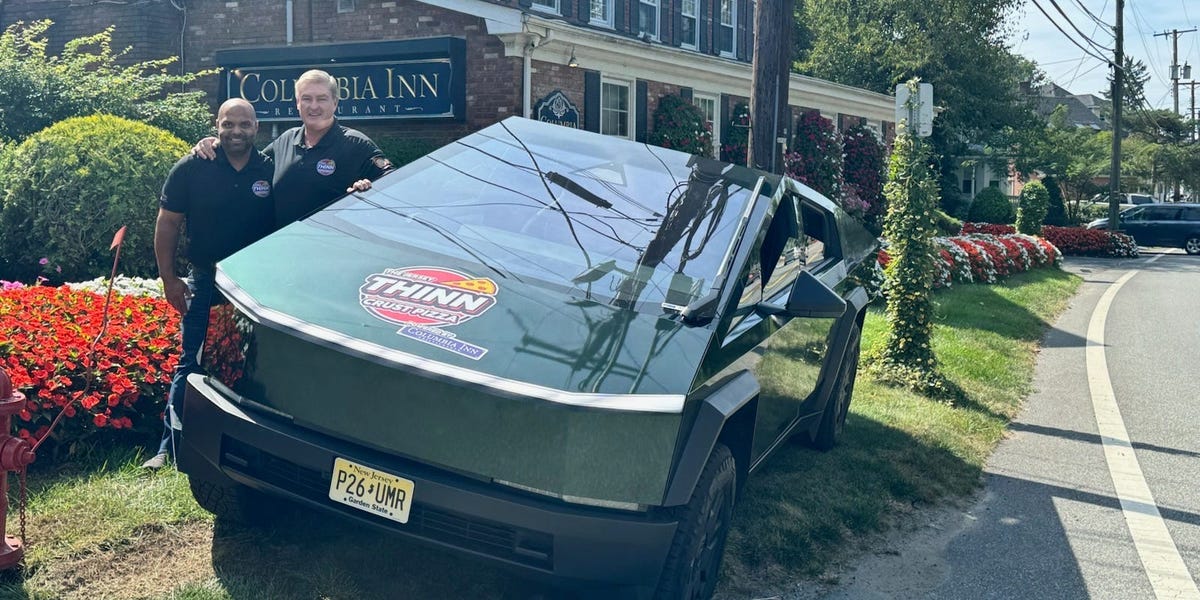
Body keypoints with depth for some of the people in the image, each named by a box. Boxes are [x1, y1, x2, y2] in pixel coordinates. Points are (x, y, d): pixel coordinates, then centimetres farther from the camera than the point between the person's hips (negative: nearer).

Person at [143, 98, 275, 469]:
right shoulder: (191, 169, -4)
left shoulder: (271, 171, -1)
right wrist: (168, 278, -4)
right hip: (206, 281, -1)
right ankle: (169, 446, 7)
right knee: (191, 363, 2)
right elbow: (168, 224, 0)